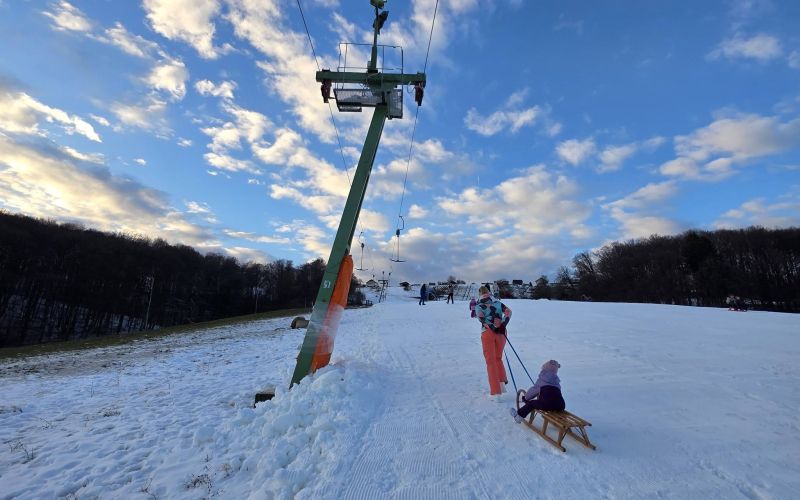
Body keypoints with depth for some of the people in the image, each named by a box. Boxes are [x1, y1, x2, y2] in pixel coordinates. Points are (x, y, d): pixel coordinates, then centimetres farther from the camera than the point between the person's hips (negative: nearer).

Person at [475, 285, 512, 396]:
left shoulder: (478, 305, 6)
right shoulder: (498, 303, 15)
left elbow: (481, 317, -11)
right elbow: (508, 311, 0)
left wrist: (492, 327, -14)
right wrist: (503, 324, -9)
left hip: (487, 332, -3)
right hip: (501, 332, 3)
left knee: (490, 361, 6)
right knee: (498, 358, 23)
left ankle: (496, 390, 5)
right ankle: (502, 383, 14)